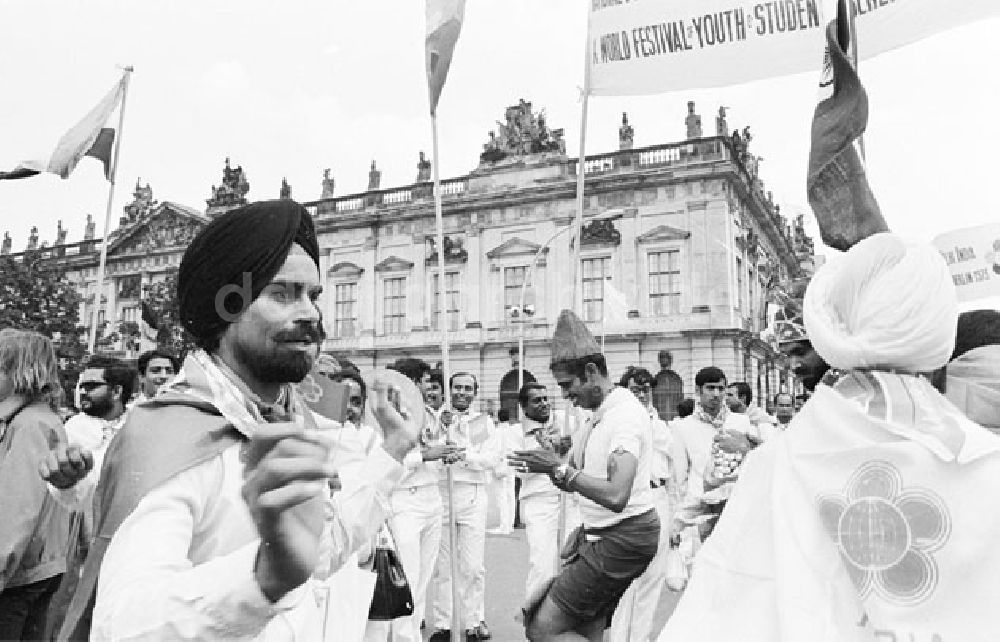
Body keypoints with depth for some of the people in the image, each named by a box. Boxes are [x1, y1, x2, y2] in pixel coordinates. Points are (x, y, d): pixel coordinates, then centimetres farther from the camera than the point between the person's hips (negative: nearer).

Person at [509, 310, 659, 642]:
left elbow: (616, 496, -31)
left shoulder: (625, 414, -19)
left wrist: (560, 468, -24)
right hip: (599, 535, 9)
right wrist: (549, 464, -6)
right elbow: (574, 482, 15)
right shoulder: (598, 414, 12)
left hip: (622, 539, -9)